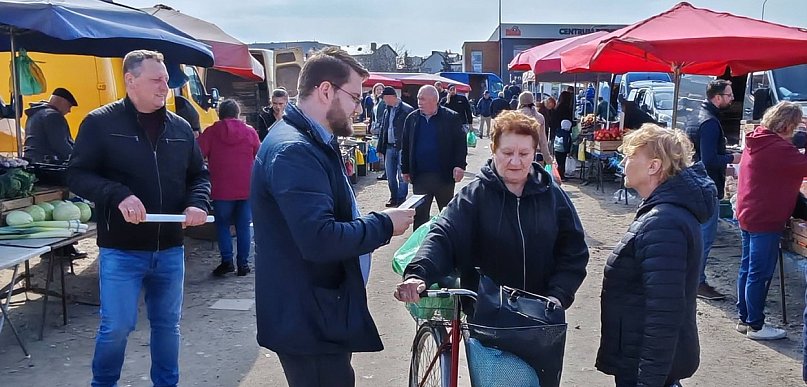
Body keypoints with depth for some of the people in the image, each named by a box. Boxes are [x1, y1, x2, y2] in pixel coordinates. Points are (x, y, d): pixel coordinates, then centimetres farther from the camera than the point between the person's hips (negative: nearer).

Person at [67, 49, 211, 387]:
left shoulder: (180, 127, 7)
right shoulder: (100, 123, -5)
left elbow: (199, 174, 14)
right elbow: (77, 175, -8)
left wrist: (197, 203, -7)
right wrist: (118, 195, -25)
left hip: (170, 248, 4)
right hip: (121, 250, -4)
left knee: (167, 324, 15)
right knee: (117, 326, 1)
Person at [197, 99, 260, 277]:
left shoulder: (211, 132, -2)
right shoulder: (250, 132, 2)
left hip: (221, 189, -1)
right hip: (246, 189, 1)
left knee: (222, 224, 12)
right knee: (243, 226, 9)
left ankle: (227, 260, 1)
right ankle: (243, 264, 10)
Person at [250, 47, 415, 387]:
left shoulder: (313, 142, 12)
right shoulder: (294, 150, -23)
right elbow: (320, 240, -32)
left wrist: (378, 222, 9)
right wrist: (384, 224, -19)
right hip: (308, 320, -10)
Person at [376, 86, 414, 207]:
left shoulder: (407, 110, -9)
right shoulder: (387, 111, 13)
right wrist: (380, 148, 15)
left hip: (402, 148, -7)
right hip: (389, 147, 7)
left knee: (402, 176, -1)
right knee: (390, 176, 11)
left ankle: (401, 200, 10)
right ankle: (394, 198, 24)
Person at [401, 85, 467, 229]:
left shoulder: (452, 118, -5)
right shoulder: (412, 119, 5)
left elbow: (460, 143, -5)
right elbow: (405, 146, 9)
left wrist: (460, 166, -15)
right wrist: (405, 169, 9)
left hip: (444, 176, -2)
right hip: (420, 176, 3)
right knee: (419, 214, 10)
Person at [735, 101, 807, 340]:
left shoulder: (757, 140, 9)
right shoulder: (779, 148, -20)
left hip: (748, 215, 10)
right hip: (766, 220, -10)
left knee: (747, 269, 16)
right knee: (760, 274, -1)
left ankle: (744, 319, 25)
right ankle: (755, 326, 8)